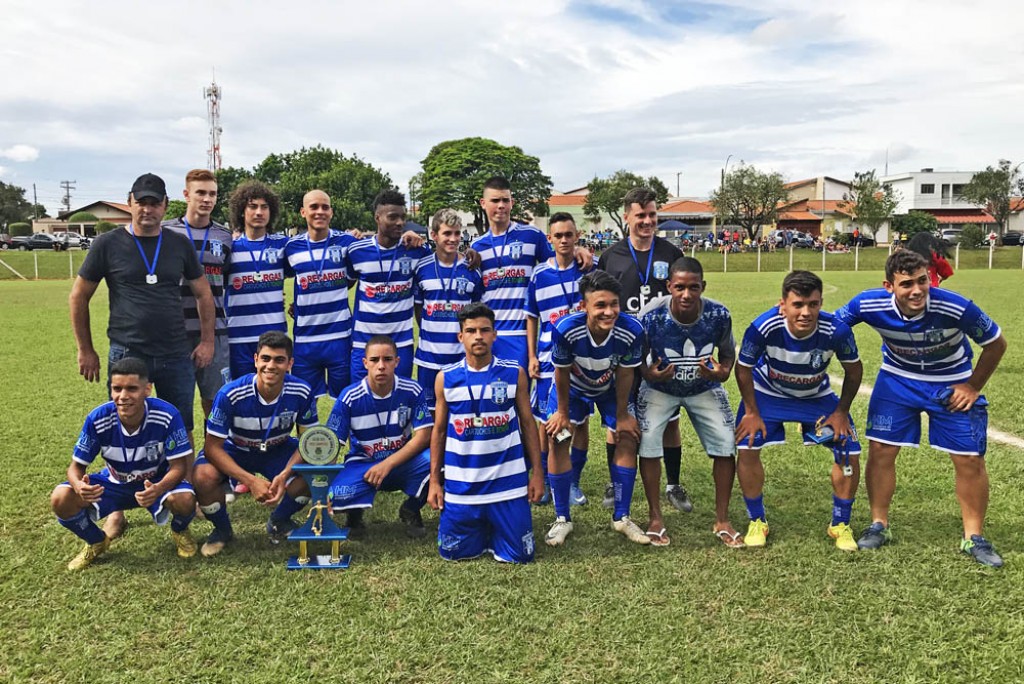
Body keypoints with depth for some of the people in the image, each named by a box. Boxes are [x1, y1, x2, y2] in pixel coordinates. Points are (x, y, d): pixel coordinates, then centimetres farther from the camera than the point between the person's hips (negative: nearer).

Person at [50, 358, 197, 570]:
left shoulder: (167, 415, -30)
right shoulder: (97, 419, -23)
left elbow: (178, 466, -24)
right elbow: (76, 467, -13)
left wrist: (158, 489, -47)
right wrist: (79, 485, -39)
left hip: (157, 483, -2)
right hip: (114, 484, 2)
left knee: (184, 500, -35)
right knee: (61, 499, -22)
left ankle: (180, 531, 6)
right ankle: (96, 541, 11)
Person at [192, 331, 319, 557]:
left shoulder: (302, 392, -23)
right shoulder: (230, 394, -29)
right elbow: (213, 447, -23)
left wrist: (284, 475, -31)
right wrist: (251, 481, -34)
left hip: (278, 450, 2)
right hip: (234, 451, -1)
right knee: (203, 476, -33)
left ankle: (279, 521, 5)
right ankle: (222, 529, 1)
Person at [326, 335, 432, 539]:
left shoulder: (412, 391, -10)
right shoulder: (350, 397, -12)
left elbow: (423, 435, -13)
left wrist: (388, 464, -23)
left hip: (403, 462, 1)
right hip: (362, 464, -1)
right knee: (338, 495, -35)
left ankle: (411, 510, 0)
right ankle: (355, 512, 7)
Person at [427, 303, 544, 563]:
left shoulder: (514, 374, -2)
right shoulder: (446, 378, -1)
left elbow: (527, 424, 4)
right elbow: (439, 431, 6)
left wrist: (537, 473, 1)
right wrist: (434, 481, 4)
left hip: (508, 482, -1)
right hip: (460, 485, 1)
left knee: (519, 555, 1)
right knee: (452, 552, 5)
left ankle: (495, 530, 33)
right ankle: (479, 530, 36)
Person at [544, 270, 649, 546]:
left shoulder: (632, 331, -36)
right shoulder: (565, 329, -40)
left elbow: (624, 374, -18)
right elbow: (562, 372, -22)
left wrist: (622, 415, -7)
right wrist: (562, 412, -8)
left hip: (611, 388, 1)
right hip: (573, 387, -1)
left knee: (628, 439, -4)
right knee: (558, 439, -8)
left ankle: (621, 517, 13)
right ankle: (562, 519, 8)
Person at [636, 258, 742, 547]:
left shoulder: (719, 315, -23)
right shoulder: (651, 317, -29)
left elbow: (728, 352, -3)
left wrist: (724, 371, -25)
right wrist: (649, 374, -33)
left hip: (705, 388, 2)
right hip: (660, 389, -1)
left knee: (726, 445, -6)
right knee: (648, 443, -16)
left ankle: (722, 521, 14)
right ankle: (656, 519, 4)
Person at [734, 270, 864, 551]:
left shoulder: (837, 330, -32)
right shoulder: (763, 328, -36)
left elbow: (854, 369, -10)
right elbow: (743, 369, -16)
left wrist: (841, 412, -7)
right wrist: (752, 412, -12)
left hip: (817, 396, 1)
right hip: (768, 393, -1)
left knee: (849, 453, -8)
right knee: (747, 448, -14)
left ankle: (840, 525, 16)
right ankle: (757, 521, 9)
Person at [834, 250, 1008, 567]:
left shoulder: (956, 308, -31)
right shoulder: (869, 304, -28)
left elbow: (996, 344, -13)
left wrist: (973, 387, -8)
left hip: (952, 384, -1)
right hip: (897, 379, 1)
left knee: (970, 459, -1)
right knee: (880, 450, -2)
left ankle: (973, 537, 18)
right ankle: (879, 525, 16)